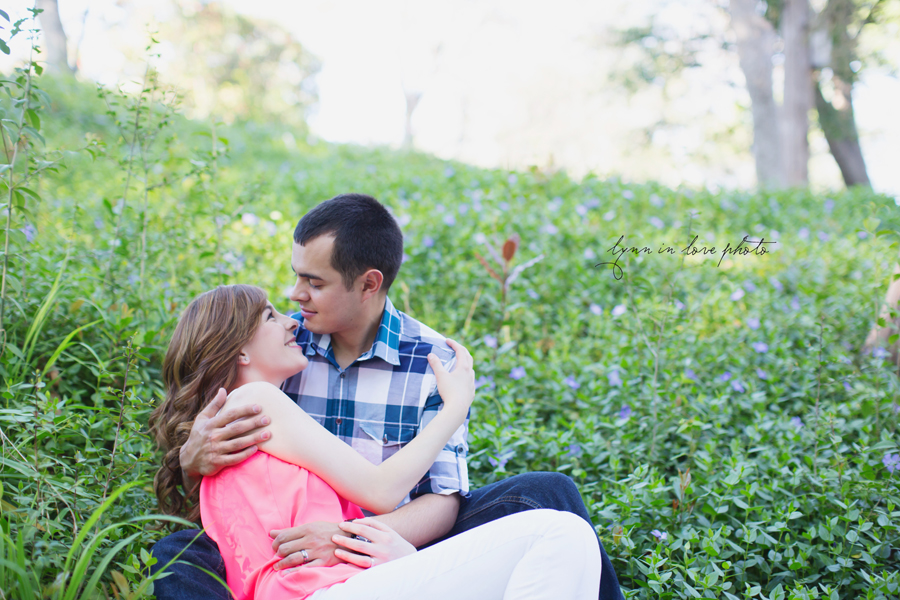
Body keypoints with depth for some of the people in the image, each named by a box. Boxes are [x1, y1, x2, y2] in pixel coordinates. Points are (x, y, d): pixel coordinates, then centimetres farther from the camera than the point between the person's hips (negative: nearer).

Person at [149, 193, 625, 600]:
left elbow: (444, 500, -10)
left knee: (546, 495, -21)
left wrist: (352, 538, -30)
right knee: (176, 555, -27)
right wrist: (194, 460, -23)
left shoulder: (434, 362, -5)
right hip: (296, 554, 2)